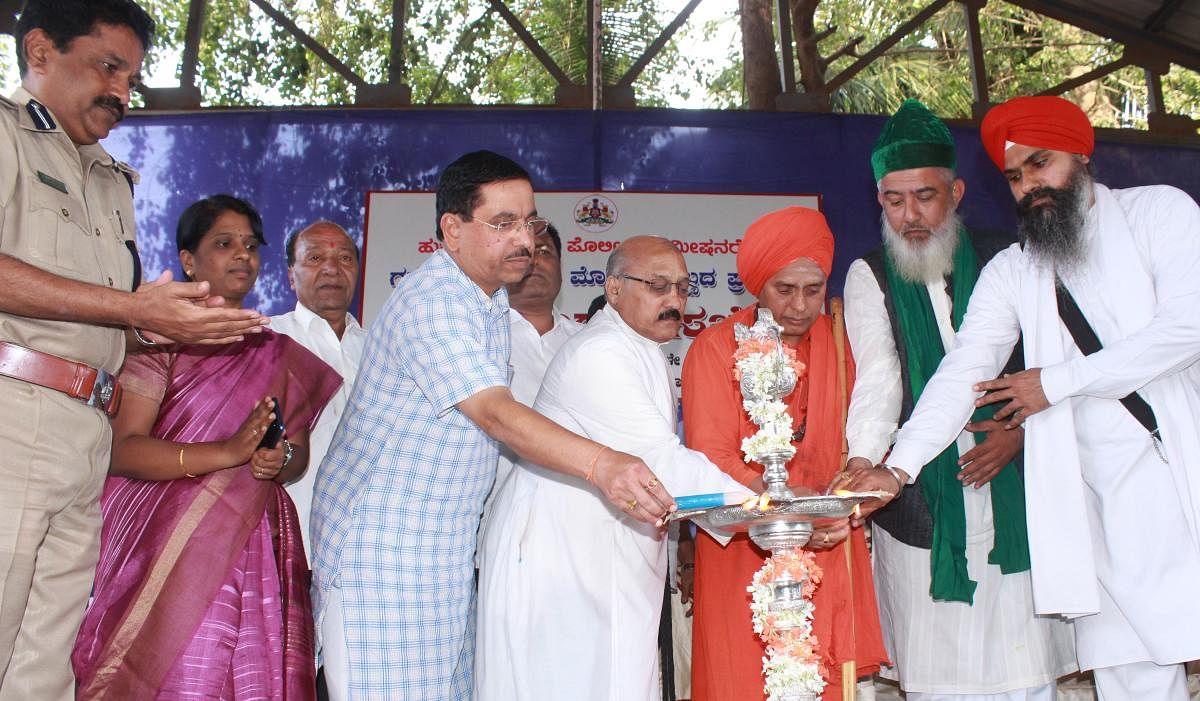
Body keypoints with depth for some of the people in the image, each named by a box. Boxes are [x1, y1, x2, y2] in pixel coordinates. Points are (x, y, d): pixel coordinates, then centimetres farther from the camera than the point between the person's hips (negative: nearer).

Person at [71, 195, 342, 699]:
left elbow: (299, 450, 18)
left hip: (250, 543, 4)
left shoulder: (276, 354, 16)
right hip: (162, 539, -4)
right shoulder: (162, 336, 1)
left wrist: (281, 459, -6)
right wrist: (227, 452, -21)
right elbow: (121, 449, -9)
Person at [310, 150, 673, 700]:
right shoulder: (432, 301, -19)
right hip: (382, 545, -8)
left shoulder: (491, 303, 11)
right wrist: (600, 464, -42)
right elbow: (495, 414, -30)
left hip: (446, 546, 9)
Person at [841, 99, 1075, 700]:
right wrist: (863, 460, -26)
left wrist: (1021, 431, -9)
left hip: (1011, 494, 1)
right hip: (920, 506, -1)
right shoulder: (869, 276, 2)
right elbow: (878, 375, -11)